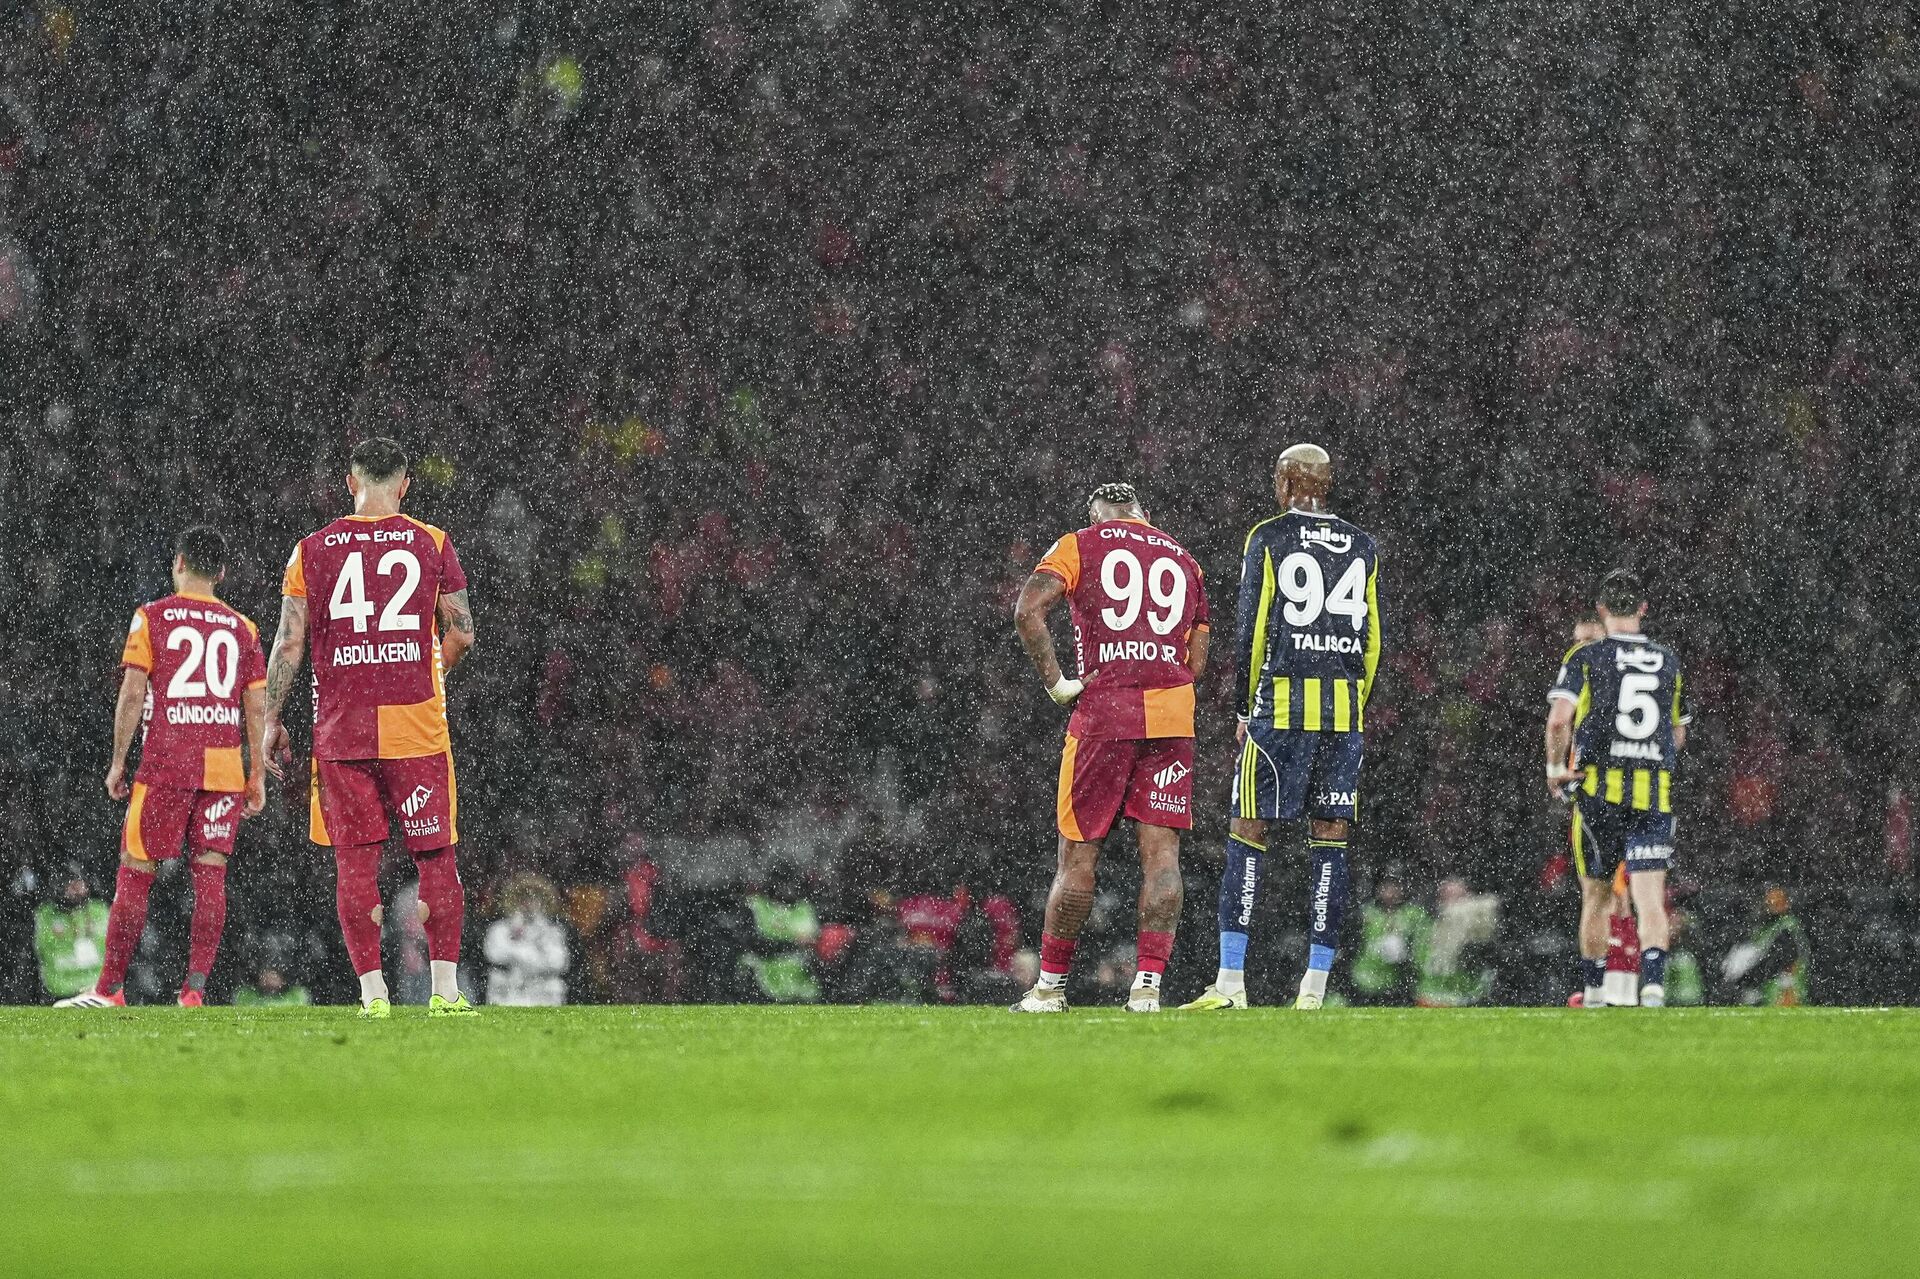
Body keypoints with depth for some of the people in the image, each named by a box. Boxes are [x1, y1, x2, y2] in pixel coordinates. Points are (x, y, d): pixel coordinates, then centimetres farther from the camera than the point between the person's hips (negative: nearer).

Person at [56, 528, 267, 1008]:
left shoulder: (152, 618, 2)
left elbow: (133, 693, -4)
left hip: (166, 764, -3)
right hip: (225, 765, 3)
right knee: (210, 872, 2)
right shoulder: (242, 629, 11)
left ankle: (109, 989, 3)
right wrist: (257, 776, 12)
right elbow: (257, 706, 8)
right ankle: (195, 989, -5)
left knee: (135, 872, 2)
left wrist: (118, 762, 1)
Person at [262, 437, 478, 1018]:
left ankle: (372, 992, 2)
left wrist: (272, 721, 8)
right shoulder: (432, 544, 2)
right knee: (437, 856, 6)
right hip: (416, 725, 0)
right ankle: (445, 988, 2)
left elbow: (290, 643, 1)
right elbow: (462, 634, 5)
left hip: (341, 728, 1)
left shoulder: (313, 550, 3)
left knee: (355, 861, 5)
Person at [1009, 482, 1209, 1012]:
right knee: (1161, 853, 0)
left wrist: (1057, 683, -5)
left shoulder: (1081, 546, 8)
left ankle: (1051, 985, 11)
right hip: (1173, 719, 3)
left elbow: (1027, 611, -8)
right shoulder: (1184, 561, 20)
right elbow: (1196, 661, 17)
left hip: (1103, 714, -3)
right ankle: (1148, 985, -8)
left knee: (1078, 855, 4)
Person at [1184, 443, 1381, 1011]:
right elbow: (1371, 640, 11)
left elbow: (1252, 630, -3)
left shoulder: (1269, 539, 0)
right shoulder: (1363, 547, 12)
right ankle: (1314, 990, 1)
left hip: (1282, 702, -4)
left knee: (1247, 831, 0)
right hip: (1344, 708, 4)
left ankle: (1231, 981, -6)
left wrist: (1245, 709, 4)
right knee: (1330, 837, 4)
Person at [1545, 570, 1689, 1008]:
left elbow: (1559, 720, -14)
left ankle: (1594, 994, 22)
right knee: (1650, 901, -6)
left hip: (1598, 791, -1)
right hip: (1655, 796, 1)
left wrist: (1556, 768, 1)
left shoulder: (1586, 657, -1)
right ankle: (1653, 983, -28)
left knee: (1595, 897, 14)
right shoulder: (1669, 662, 10)